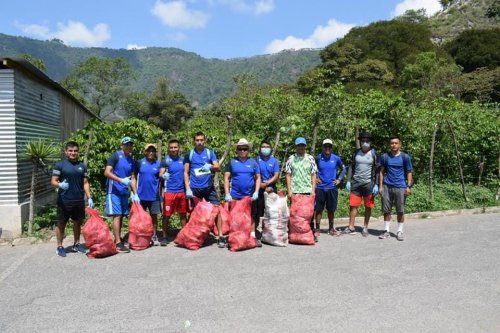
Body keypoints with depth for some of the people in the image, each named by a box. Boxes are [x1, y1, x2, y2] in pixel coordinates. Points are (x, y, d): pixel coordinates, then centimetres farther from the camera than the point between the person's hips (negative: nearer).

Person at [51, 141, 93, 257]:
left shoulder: (82, 166, 8)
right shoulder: (60, 165, -4)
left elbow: (85, 183, 10)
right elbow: (53, 181, -7)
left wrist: (89, 198, 3)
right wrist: (60, 185, -29)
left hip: (79, 200, 4)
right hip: (64, 200, -4)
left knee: (78, 222, 14)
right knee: (61, 223, 5)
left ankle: (77, 244, 27)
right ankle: (59, 247, 16)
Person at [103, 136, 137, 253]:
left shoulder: (132, 160, 14)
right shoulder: (115, 156, -7)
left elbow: (133, 178, 16)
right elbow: (107, 172, -15)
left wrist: (135, 194, 8)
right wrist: (121, 180, -25)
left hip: (124, 192, 7)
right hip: (114, 191, -7)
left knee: (121, 216, 10)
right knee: (117, 215, -9)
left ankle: (118, 238, 20)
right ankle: (118, 243, -8)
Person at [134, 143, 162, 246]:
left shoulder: (158, 164, 2)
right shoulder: (140, 163, 0)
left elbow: (160, 178, 7)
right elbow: (135, 177, 3)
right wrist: (134, 193, -3)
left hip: (154, 195, 0)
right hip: (141, 194, 0)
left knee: (154, 215, 7)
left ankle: (154, 236, 18)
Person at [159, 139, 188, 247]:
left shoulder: (182, 159, 7)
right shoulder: (166, 160, -3)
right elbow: (160, 174, -11)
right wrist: (163, 175, -34)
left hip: (182, 191, 3)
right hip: (169, 191, -3)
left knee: (183, 214, 11)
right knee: (166, 215, 1)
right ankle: (165, 237, 12)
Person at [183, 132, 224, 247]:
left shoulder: (210, 152, 5)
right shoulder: (189, 154, 6)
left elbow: (218, 167, -4)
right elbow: (186, 172, 5)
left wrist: (210, 166, -27)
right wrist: (187, 188, -5)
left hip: (208, 187, -1)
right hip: (194, 188, 1)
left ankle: (221, 237, -4)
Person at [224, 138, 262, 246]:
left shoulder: (253, 162, 7)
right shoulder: (232, 162, 3)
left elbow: (258, 178, 7)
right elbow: (226, 178, 1)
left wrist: (256, 192, -5)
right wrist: (227, 194, -7)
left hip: (249, 195, 1)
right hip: (235, 195, -1)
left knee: (250, 216, 9)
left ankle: (253, 237, 16)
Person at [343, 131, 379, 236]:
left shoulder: (373, 153, -1)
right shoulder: (356, 153, 7)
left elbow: (377, 170, -2)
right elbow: (351, 167, 11)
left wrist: (376, 184, -8)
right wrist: (348, 181, 3)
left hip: (368, 183, -2)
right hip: (356, 183, 3)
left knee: (368, 207, 5)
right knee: (353, 205, 2)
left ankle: (365, 228, 16)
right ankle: (351, 228, 7)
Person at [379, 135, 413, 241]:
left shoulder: (405, 157, 2)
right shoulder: (384, 157, 7)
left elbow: (409, 172, 4)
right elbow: (382, 172, 11)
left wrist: (409, 186, -5)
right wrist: (381, 186, 5)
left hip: (400, 187, -2)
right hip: (387, 186, 2)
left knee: (400, 211, 3)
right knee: (386, 210, 5)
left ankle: (400, 231, 15)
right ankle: (387, 231, 16)